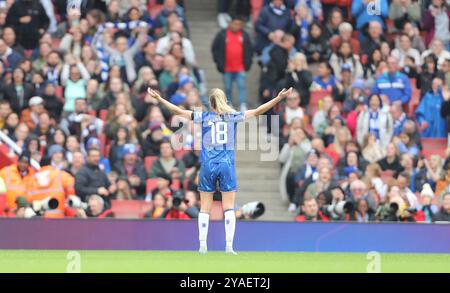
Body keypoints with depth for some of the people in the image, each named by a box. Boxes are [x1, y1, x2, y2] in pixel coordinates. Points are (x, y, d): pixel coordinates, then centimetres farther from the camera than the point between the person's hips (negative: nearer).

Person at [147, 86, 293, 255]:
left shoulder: (204, 117, 2)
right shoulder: (233, 117, 2)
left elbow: (178, 111, 4)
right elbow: (258, 111, 5)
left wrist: (159, 98, 13)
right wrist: (279, 98, 9)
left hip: (208, 166, 0)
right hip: (227, 166, 0)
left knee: (205, 208, 6)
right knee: (229, 208, 2)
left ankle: (202, 245, 3)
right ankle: (229, 246, -6)